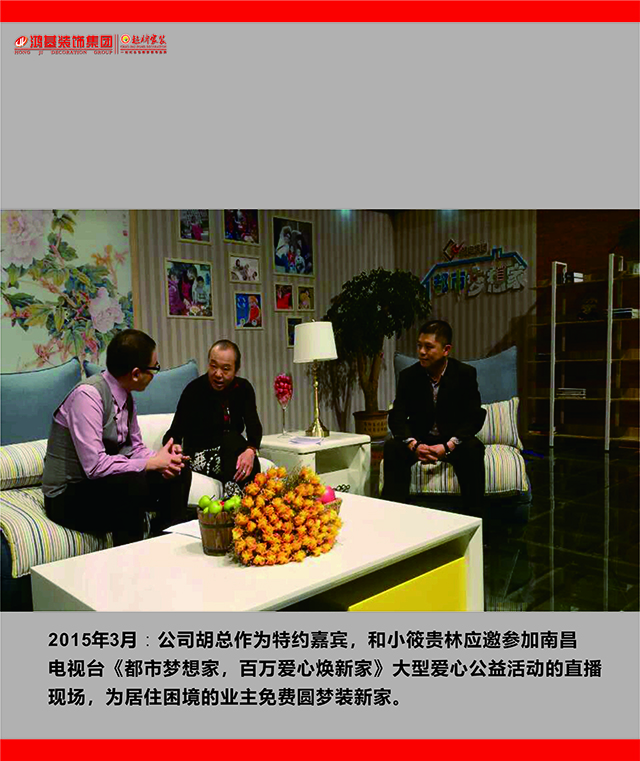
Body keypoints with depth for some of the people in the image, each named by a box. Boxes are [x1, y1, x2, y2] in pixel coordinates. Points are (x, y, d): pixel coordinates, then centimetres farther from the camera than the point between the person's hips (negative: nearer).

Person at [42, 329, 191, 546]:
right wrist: (152, 463, -21)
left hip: (103, 483, 8)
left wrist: (162, 458, -12)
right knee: (134, 483, -33)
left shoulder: (126, 396, 2)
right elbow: (94, 465, -29)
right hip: (68, 498, -8)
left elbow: (136, 448, 9)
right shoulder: (88, 395, -24)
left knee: (179, 473, -2)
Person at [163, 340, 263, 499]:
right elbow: (175, 433, -16)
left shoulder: (243, 388, 1)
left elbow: (254, 425, -12)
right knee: (231, 440, -33)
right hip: (199, 455, -4)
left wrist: (251, 450, -35)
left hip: (231, 452, 4)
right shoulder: (194, 390, -12)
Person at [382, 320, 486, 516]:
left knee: (474, 449, -31)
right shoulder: (409, 376, -3)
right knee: (392, 447, -27)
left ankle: (474, 516, -23)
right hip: (419, 440, 1)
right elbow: (397, 417, -8)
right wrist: (413, 445, -29)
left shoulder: (465, 373, -7)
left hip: (453, 441, -1)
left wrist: (448, 446, -27)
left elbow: (475, 417, -12)